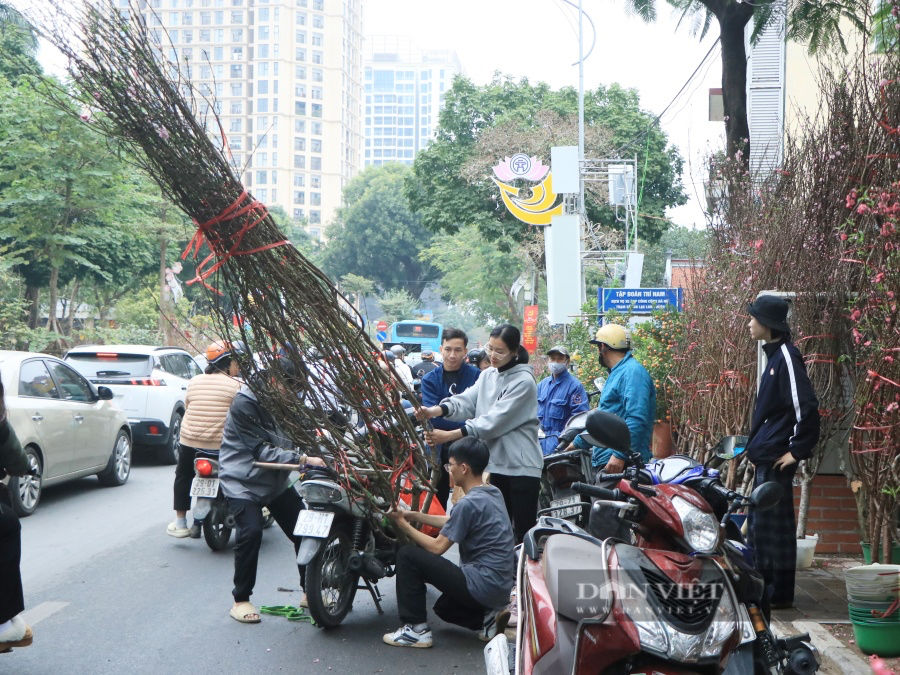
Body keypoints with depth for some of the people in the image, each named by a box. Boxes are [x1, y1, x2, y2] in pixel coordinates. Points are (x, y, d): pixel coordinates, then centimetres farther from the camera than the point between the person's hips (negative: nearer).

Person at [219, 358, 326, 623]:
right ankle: (241, 600, -6)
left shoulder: (279, 402, 5)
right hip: (243, 481, -8)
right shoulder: (244, 404, -21)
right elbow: (262, 451, -24)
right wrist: (304, 459, -31)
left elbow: (288, 439, 11)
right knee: (250, 533, -22)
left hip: (276, 480, 8)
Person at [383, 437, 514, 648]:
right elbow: (453, 524, 20)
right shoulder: (492, 493, 8)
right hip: (501, 587, 10)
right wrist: (416, 516, 17)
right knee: (443, 607, 34)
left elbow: (437, 547, -14)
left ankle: (416, 629, -2)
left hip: (482, 586, -10)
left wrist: (403, 525, -2)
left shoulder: (468, 503, -20)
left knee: (408, 555, -7)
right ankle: (489, 616, 11)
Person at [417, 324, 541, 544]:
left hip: (521, 465, -7)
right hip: (495, 462, 7)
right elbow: (467, 401, -2)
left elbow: (496, 420, -21)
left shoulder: (523, 381, -13)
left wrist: (452, 435, -28)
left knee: (524, 531, -3)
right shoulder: (487, 375, 12)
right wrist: (437, 410, -24)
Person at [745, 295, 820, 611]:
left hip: (776, 457, -10)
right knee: (759, 524, 15)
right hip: (766, 456, 10)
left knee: (774, 524, -3)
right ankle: (764, 586, 25)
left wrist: (798, 450, -17)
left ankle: (780, 593, 6)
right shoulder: (774, 354, 13)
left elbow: (806, 407, -21)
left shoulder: (786, 356, -15)